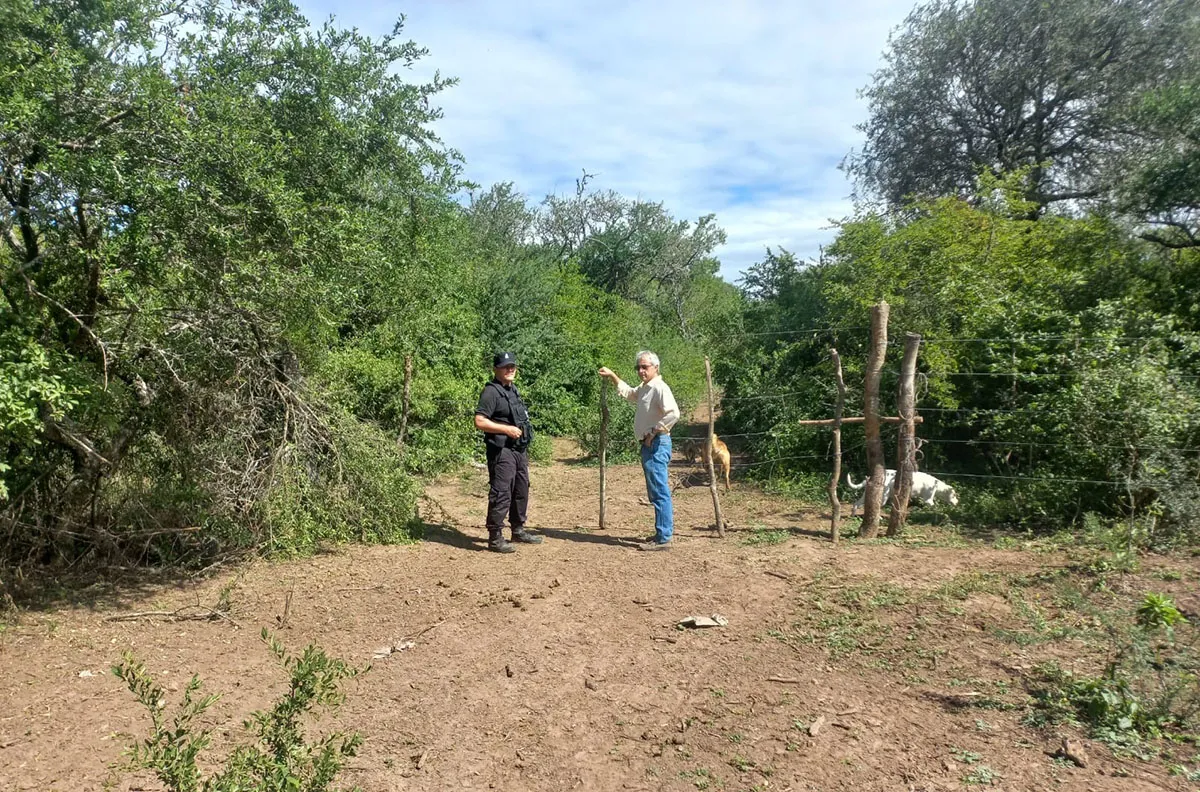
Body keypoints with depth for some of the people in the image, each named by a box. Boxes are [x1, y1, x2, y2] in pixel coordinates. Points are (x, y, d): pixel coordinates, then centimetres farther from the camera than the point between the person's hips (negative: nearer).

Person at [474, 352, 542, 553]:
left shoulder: (513, 390, 16)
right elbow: (480, 422, -20)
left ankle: (518, 530, 30)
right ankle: (495, 538, 0)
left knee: (521, 491, 17)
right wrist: (507, 429, -23)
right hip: (501, 451, -9)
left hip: (519, 450, 10)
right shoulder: (491, 391, -12)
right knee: (500, 494, -7)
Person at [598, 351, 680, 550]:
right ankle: (664, 530, 25)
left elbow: (673, 414, -27)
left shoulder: (659, 388, -13)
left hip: (657, 444, -10)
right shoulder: (644, 389, 18)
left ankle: (663, 538, -7)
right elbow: (627, 393, 40)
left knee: (659, 491, -9)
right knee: (656, 492, 15)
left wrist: (654, 432, -20)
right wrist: (612, 376, 36)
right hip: (648, 444, 11)